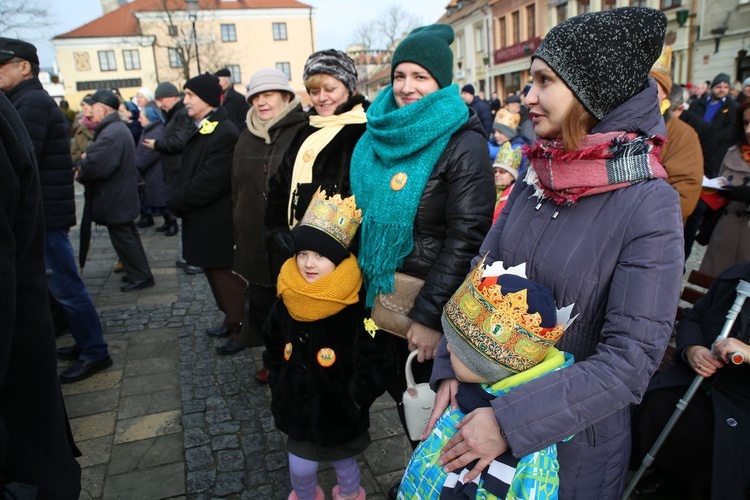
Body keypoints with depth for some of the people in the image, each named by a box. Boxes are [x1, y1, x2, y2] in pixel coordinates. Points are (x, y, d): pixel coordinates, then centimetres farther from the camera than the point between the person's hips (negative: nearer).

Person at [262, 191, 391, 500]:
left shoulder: (356, 309, -22)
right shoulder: (287, 302, -7)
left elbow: (374, 365, -16)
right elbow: (273, 351, 9)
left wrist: (354, 399, -16)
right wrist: (279, 388, 6)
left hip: (341, 415, -3)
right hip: (299, 411, 4)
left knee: (345, 466, 20)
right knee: (300, 471, 17)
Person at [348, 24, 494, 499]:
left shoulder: (463, 144, -16)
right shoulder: (382, 134, 3)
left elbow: (466, 238, -20)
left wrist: (430, 314, -22)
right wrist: (366, 278, 9)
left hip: (430, 298, -6)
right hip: (384, 290, 6)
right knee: (400, 387, 20)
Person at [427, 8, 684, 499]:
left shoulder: (650, 205, -20)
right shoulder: (535, 178, -3)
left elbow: (632, 358, -23)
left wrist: (512, 420, -27)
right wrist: (451, 368, -10)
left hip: (573, 435, -4)